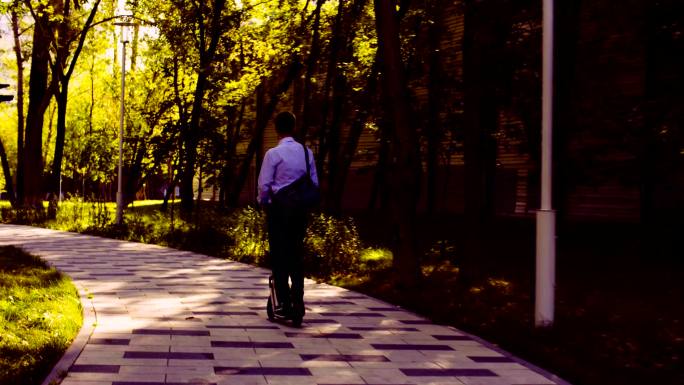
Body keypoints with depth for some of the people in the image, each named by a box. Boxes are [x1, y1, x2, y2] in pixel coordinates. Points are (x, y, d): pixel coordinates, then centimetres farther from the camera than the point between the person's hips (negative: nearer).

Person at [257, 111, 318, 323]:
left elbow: (264, 184, -9)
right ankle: (298, 304, 9)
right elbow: (314, 182, 7)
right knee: (296, 256, 12)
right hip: (300, 208, 4)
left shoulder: (273, 153, -11)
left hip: (279, 208, -4)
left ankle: (284, 305, 4)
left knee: (279, 256, 4)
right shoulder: (306, 152, 2)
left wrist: (263, 202, 9)